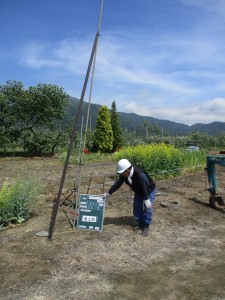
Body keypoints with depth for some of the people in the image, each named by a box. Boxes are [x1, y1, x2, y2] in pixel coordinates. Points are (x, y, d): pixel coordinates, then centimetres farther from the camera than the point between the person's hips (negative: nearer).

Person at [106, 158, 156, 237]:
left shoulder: (140, 174, -42)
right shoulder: (123, 175, -20)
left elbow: (145, 187, -36)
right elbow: (117, 183, -9)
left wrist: (146, 199, -31)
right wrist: (108, 193, -5)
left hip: (149, 191, -6)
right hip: (138, 192, 7)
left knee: (147, 208, -13)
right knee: (136, 209, 6)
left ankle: (146, 227, 4)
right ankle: (140, 225, 25)